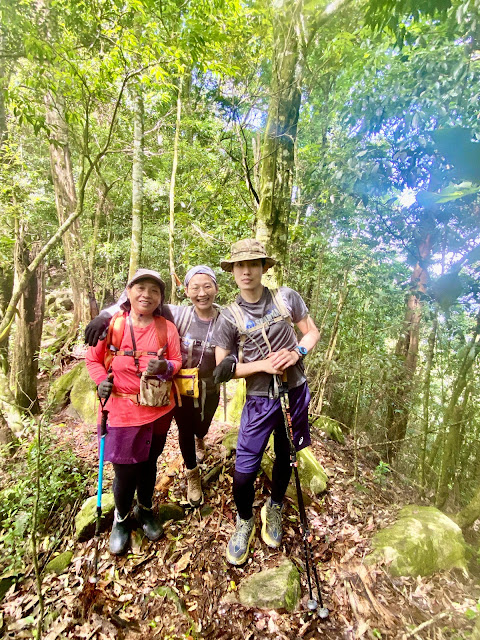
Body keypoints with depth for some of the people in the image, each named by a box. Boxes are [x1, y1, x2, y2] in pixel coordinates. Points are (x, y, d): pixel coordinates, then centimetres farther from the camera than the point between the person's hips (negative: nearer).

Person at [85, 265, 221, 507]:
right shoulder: (178, 315, -21)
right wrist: (106, 315, -37)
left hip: (209, 391, 2)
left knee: (201, 428, 28)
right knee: (185, 432, 16)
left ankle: (199, 439, 69)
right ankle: (193, 474, 48)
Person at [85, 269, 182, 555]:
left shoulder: (167, 328, -4)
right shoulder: (112, 324, -7)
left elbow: (177, 362, -1)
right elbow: (94, 358, 4)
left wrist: (166, 367, -22)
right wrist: (101, 380, -13)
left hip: (159, 410, 2)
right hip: (123, 411, -2)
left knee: (149, 463, 19)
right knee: (126, 470, 6)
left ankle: (145, 509, 47)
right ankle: (121, 519, 38)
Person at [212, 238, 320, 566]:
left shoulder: (287, 297, -5)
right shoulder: (229, 318, -8)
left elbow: (312, 332, 4)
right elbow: (223, 368, -6)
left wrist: (298, 352, -17)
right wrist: (263, 365, -18)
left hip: (295, 392, 2)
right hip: (259, 400, -1)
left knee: (285, 458, 19)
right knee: (244, 470, 0)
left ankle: (274, 511, 49)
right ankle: (244, 521, 34)